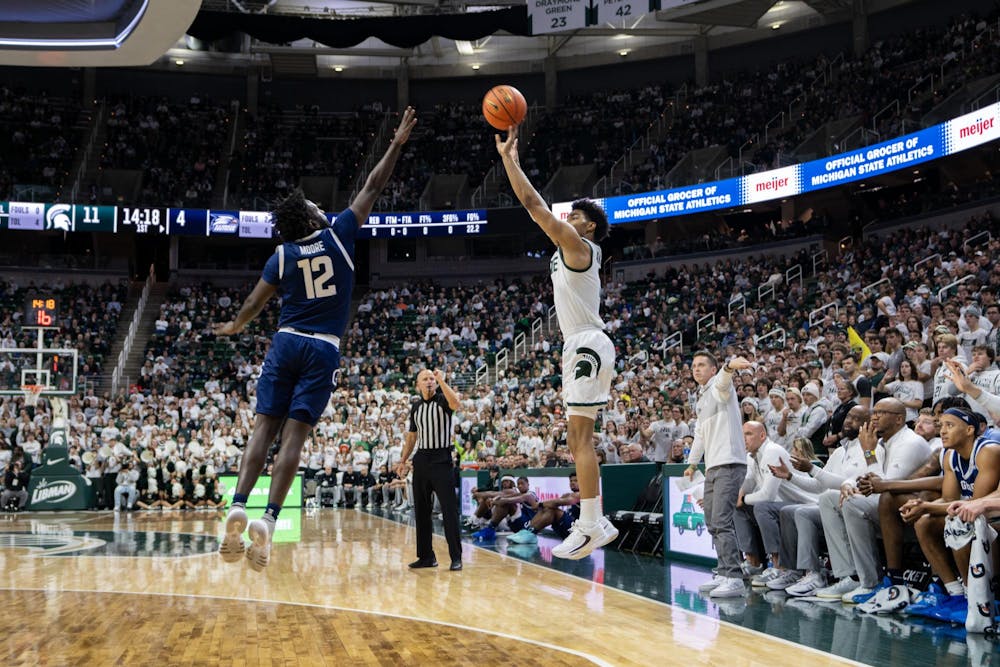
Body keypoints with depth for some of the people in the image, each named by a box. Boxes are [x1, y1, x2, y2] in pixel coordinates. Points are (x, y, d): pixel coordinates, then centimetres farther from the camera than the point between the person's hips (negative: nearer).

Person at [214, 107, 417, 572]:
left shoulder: (282, 255, 6)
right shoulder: (337, 235, 1)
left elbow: (255, 302, 14)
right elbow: (372, 189, 5)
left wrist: (235, 327, 35)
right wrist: (397, 143, 13)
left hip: (286, 344, 2)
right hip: (323, 350, -2)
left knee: (264, 428, 1)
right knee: (295, 435, -6)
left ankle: (238, 507, -12)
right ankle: (268, 518, -15)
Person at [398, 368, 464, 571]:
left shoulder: (443, 400, -3)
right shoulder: (416, 406, 12)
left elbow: (456, 404, -28)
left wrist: (441, 380, -27)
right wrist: (403, 461, 16)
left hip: (441, 459, -6)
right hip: (421, 459, 6)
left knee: (449, 510, -7)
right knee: (421, 511, 8)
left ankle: (456, 557, -3)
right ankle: (426, 556, 18)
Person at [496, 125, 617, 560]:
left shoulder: (577, 243, -7)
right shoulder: (571, 249, 19)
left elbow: (534, 204, -11)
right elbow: (535, 209, 22)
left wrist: (508, 158, -4)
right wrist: (512, 159, 21)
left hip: (587, 345, -10)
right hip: (579, 347, 10)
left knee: (580, 437, -13)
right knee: (577, 441, 10)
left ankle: (589, 526, -12)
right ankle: (597, 524, 15)